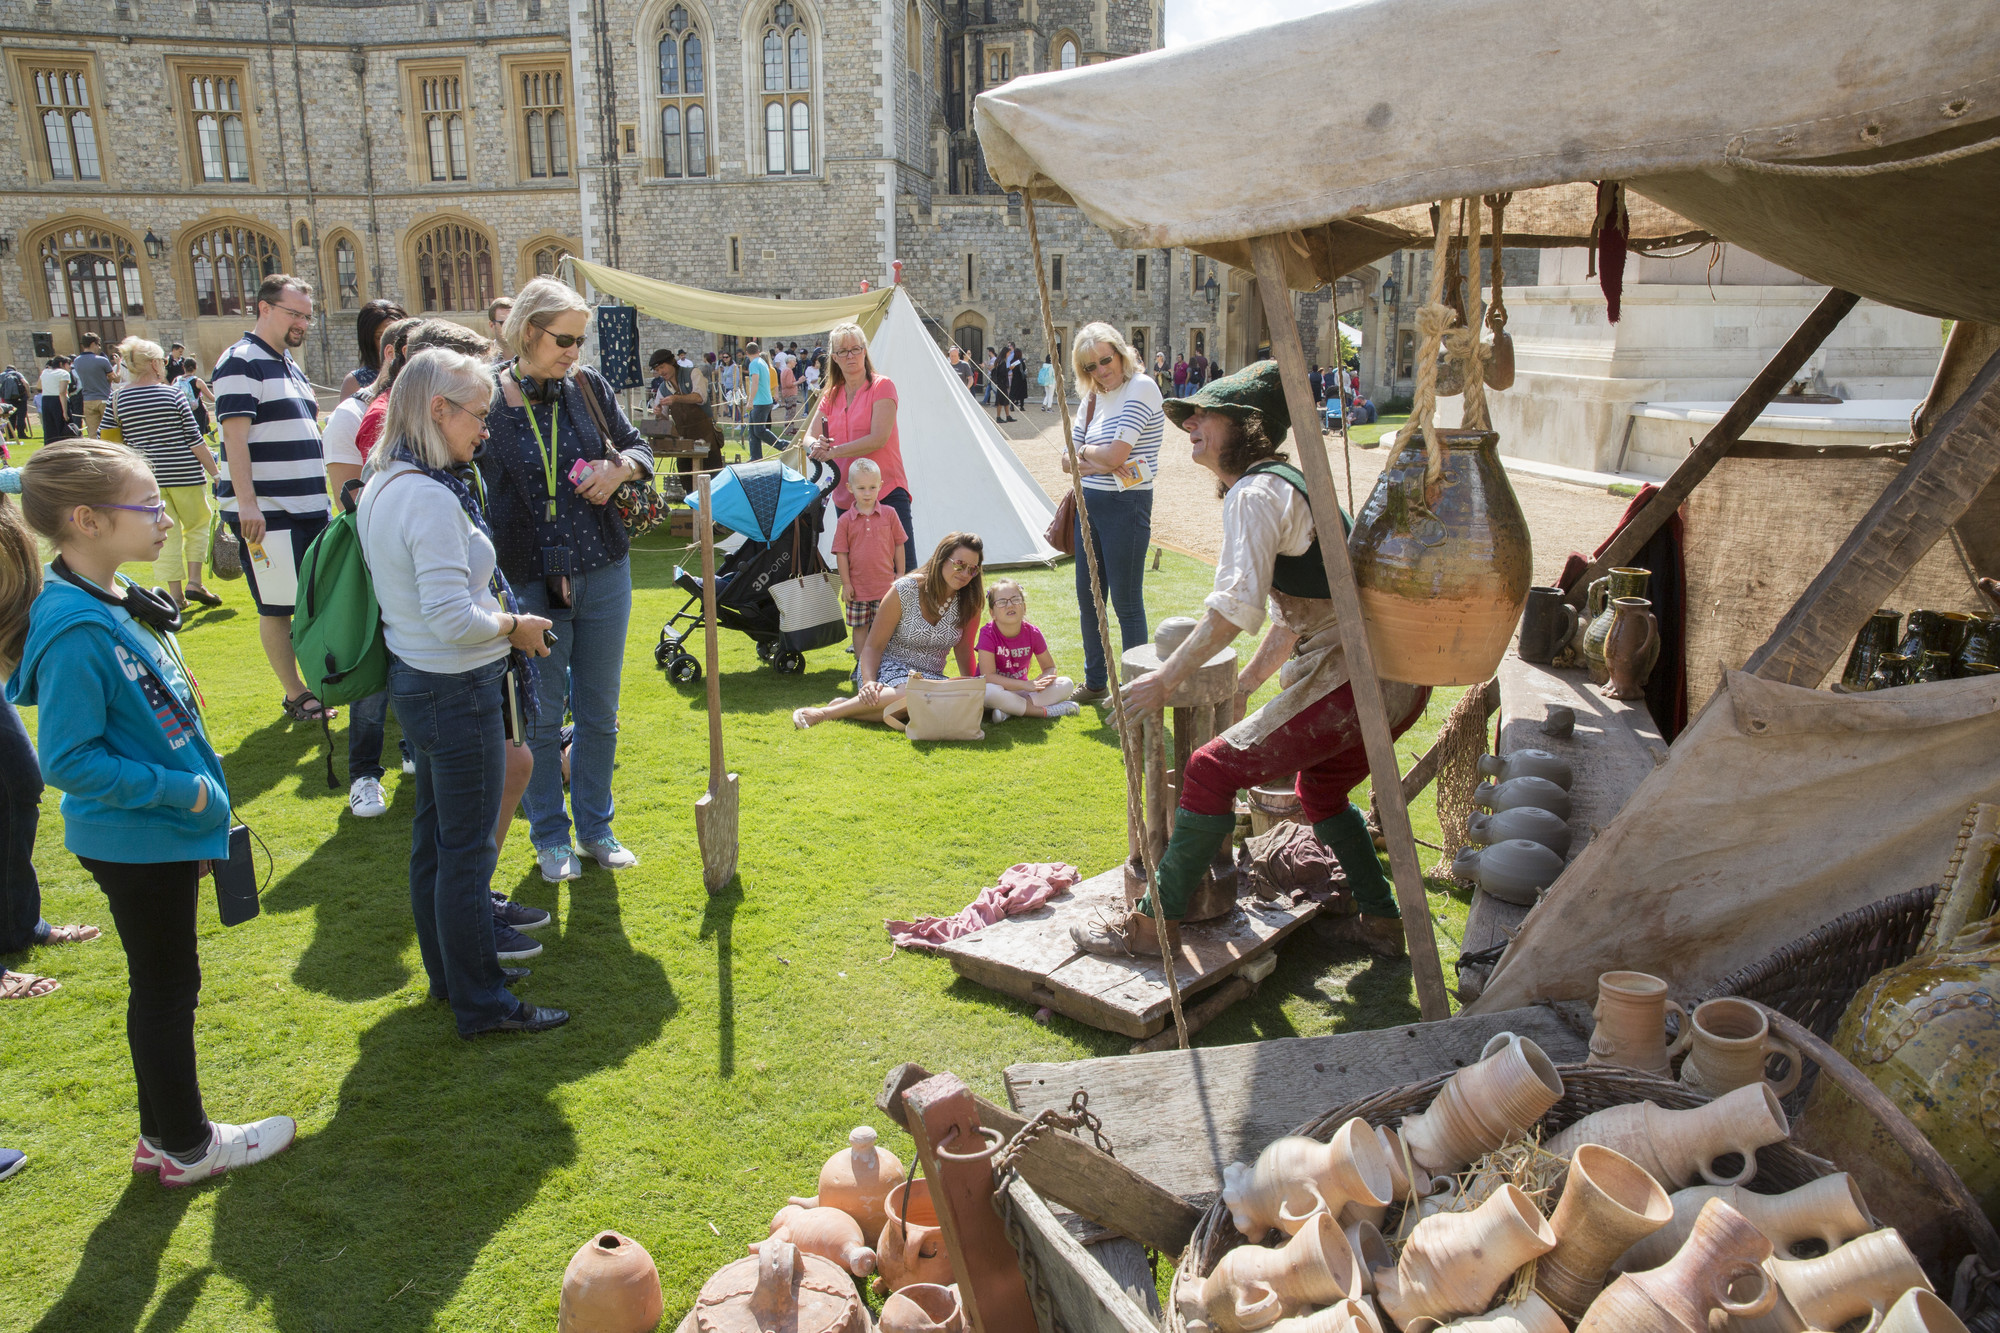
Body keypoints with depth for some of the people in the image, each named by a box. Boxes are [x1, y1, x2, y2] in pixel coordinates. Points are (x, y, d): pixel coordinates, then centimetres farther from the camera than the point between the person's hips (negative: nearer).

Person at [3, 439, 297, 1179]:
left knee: (166, 985, 20)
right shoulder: (75, 630, -25)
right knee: (166, 988, 8)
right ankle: (188, 1144, 26)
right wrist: (181, 790, -21)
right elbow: (69, 760, -25)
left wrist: (197, 800, 16)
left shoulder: (115, 597, 3)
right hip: (134, 841, -9)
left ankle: (164, 1132, 36)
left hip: (161, 832, 9)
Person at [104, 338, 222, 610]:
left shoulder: (118, 399, 1)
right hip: (184, 473, -3)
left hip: (146, 476, 3)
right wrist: (215, 473, -2)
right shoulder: (173, 395, -8)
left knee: (165, 535, 9)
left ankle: (175, 594, 10)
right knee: (197, 526, 15)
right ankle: (194, 583, 5)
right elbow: (195, 440, -8)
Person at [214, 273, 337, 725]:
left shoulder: (290, 366, 17)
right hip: (267, 514, -9)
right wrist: (247, 503, -24)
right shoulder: (241, 362, -10)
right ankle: (296, 696, 10)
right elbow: (235, 437, -18)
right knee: (278, 607, 1)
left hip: (310, 508, 9)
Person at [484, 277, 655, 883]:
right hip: (530, 582, -3)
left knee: (600, 712, 14)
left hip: (603, 573, 3)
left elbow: (637, 446, 13)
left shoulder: (588, 386, 2)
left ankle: (596, 827, 31)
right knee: (540, 717, 9)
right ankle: (550, 837, 27)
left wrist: (620, 466, -11)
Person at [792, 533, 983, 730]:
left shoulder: (969, 603, 1)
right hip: (889, 669, -4)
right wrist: (869, 682, -23)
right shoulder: (905, 591, -9)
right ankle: (827, 712, -28)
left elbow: (964, 653, 9)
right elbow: (873, 646, -6)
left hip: (931, 677, 4)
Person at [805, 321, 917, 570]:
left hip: (887, 492, -6)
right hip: (845, 498, 6)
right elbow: (808, 438, 8)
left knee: (904, 569, -10)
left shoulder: (882, 386, -4)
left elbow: (879, 439, -15)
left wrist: (833, 451, -17)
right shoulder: (831, 396, 13)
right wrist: (816, 446, -17)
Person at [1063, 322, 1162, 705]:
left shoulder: (1141, 387, -12)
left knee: (1126, 603, -2)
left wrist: (1086, 451, 0)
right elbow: (1068, 460, 10)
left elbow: (1114, 453, -20)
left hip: (1126, 505, -8)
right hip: (1088, 502, 8)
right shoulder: (1094, 398, 12)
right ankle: (1094, 683, 30)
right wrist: (1095, 462, -10)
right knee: (1088, 599, 15)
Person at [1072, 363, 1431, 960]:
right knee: (1320, 787, 29)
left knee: (1211, 771, -6)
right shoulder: (1286, 483, 21)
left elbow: (1236, 607, -23)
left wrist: (1165, 679, -15)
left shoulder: (1255, 493, -11)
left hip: (1357, 680, -10)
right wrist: (1241, 688, 31)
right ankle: (1382, 922, 37)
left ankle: (1153, 923, 3)